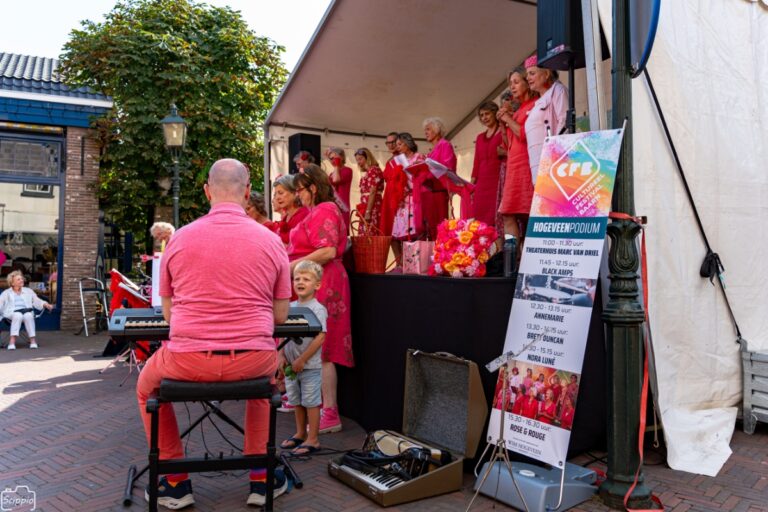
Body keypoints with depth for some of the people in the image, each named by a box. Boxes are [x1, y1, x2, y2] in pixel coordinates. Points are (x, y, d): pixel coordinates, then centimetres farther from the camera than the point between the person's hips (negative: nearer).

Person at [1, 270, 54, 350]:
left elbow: (37, 301, 17)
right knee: (18, 315, -37)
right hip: (11, 313, -1)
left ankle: (33, 340, -39)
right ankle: (12, 340, -43)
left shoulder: (29, 291, 24)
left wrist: (46, 305, -3)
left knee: (28, 315, -36)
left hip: (27, 312, 1)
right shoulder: (6, 293, 20)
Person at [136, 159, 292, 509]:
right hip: (253, 361, 1)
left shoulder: (180, 239, -1)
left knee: (147, 387, 32)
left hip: (188, 361, 0)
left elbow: (168, 312, 9)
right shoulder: (270, 241, -2)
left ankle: (176, 483, 33)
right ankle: (261, 478, 34)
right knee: (267, 375, 37)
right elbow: (280, 315, 5)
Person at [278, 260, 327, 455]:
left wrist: (302, 360, -18)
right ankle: (300, 433, 33)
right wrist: (281, 356, 0)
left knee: (311, 402, 2)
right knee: (296, 401, 18)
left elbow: (320, 338, -19)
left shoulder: (318, 309, -13)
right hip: (291, 365, 7)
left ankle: (313, 439, 13)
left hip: (310, 366, -6)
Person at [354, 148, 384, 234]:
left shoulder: (373, 170, -8)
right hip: (366, 207, 9)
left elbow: (373, 193, -15)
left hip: (372, 208, -9)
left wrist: (368, 212, -18)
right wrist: (363, 211, 14)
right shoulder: (368, 172, 19)